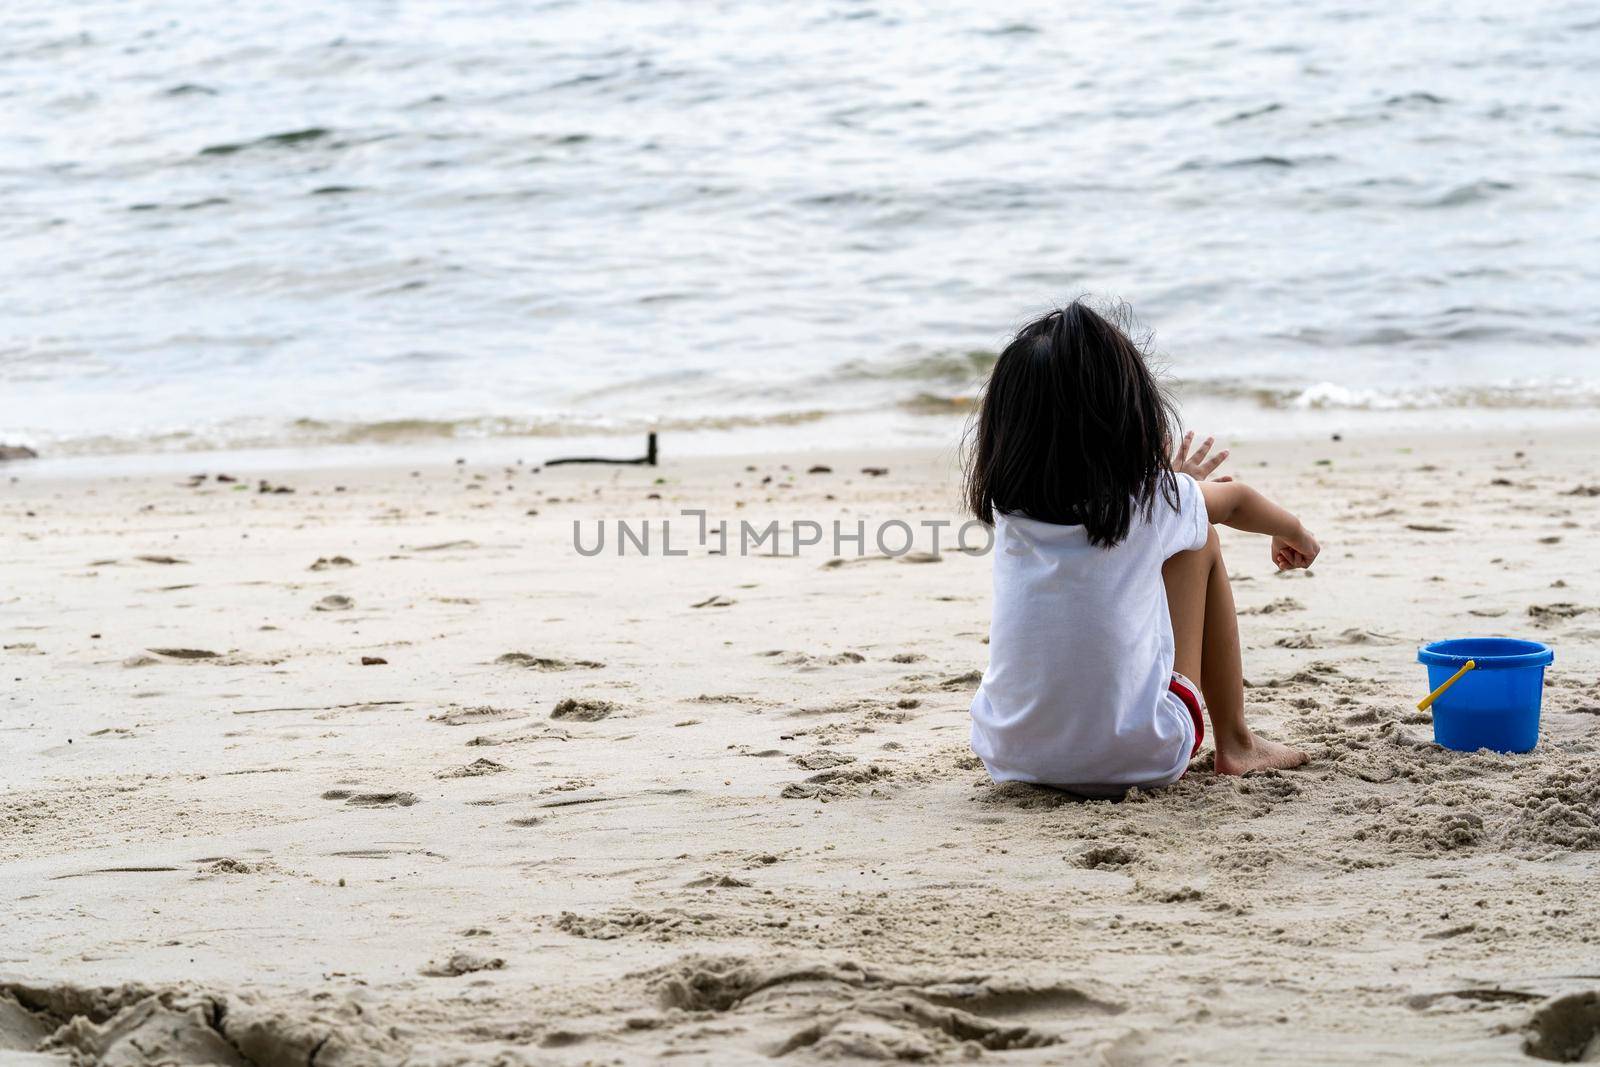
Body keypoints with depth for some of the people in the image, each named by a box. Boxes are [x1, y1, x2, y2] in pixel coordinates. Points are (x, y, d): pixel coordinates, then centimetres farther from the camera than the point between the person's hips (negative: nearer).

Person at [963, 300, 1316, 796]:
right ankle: (1235, 744, 25)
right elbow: (1237, 501, 17)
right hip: (1133, 756, -3)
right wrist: (1293, 532, 39)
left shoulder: (1007, 502, -2)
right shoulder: (1154, 500, -9)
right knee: (1200, 538, 15)